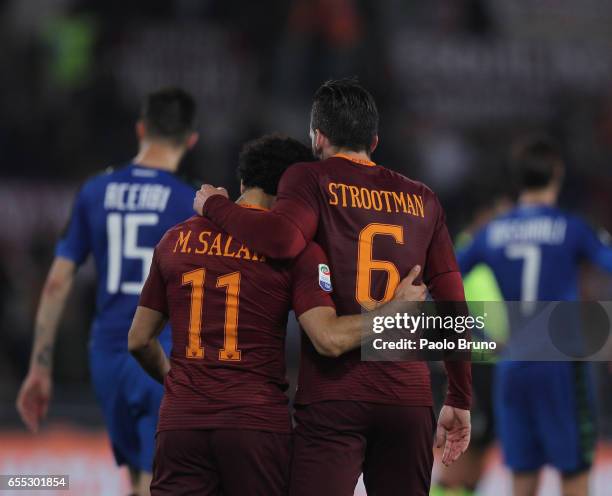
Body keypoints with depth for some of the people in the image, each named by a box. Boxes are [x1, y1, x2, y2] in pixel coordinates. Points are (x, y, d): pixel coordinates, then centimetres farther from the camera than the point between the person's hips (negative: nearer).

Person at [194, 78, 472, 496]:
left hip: (334, 396, -4)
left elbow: (284, 238, -19)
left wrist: (215, 205, -2)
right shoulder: (422, 199, 15)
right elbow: (453, 303, 13)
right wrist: (460, 399, 17)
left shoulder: (311, 179, 2)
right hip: (409, 398, 4)